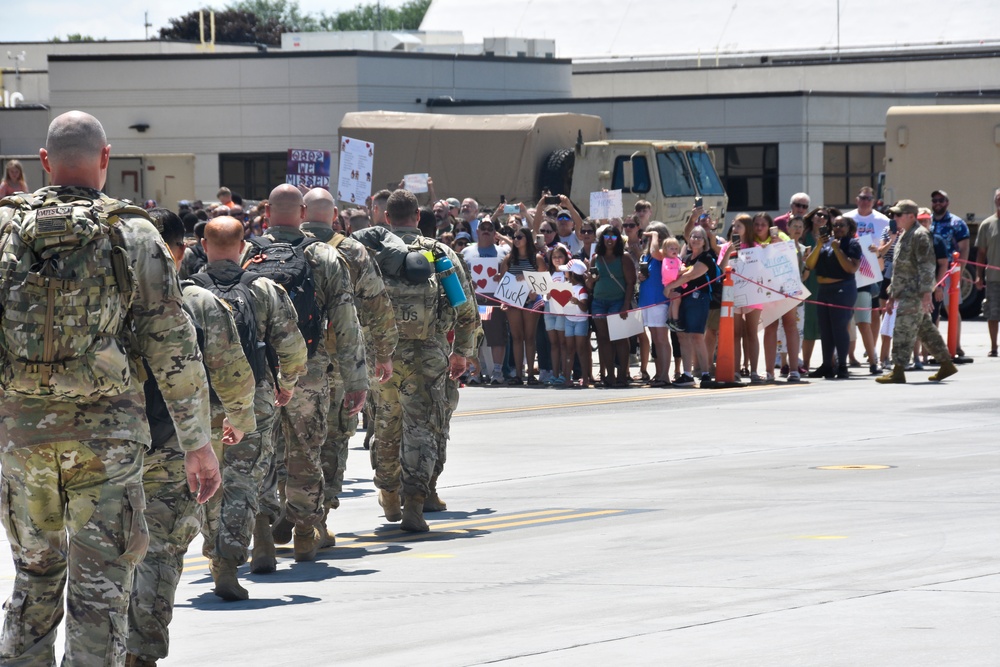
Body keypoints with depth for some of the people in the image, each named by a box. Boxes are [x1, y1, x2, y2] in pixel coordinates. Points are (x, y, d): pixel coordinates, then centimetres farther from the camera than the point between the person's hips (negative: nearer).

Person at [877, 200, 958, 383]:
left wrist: (926, 293, -23)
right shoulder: (904, 236, 20)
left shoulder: (920, 235, -11)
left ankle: (898, 372, -10)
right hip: (905, 293, 10)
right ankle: (946, 365, 20)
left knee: (903, 331, -11)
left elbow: (927, 266, -18)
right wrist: (892, 296, 24)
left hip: (915, 295, -10)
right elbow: (898, 269, 25)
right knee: (926, 330, 13)